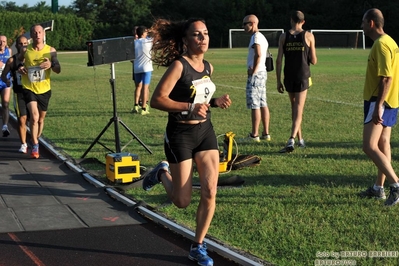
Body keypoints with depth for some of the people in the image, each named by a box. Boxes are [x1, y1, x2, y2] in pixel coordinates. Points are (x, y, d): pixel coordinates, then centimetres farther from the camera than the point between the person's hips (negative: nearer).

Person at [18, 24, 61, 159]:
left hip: (44, 89, 2)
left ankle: (36, 141, 37)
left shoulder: (51, 50, -4)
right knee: (34, 116, -19)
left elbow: (58, 70, -6)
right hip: (29, 88, -2)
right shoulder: (25, 50, -4)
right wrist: (19, 68, -10)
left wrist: (51, 65, -27)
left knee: (41, 118, 14)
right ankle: (35, 146, -10)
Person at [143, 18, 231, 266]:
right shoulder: (178, 65, -17)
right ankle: (162, 173, 34)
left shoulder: (208, 67, 5)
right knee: (183, 201, 1)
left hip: (205, 131, 6)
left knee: (210, 192, -4)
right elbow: (157, 99, -21)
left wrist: (216, 101, 0)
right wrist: (190, 107, -29)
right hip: (180, 134, -6)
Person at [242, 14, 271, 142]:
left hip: (256, 74, -10)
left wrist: (253, 71, -19)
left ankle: (254, 135, -4)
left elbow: (258, 55, -26)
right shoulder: (262, 37, 18)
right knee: (263, 104, 11)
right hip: (262, 72, 10)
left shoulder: (256, 37, -13)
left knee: (254, 105, -6)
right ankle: (266, 133, 14)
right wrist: (253, 70, 8)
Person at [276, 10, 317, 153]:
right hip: (303, 77, -2)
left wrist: (278, 81, 4)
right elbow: (314, 61, -1)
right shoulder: (309, 36, -2)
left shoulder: (283, 37, 1)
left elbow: (278, 60, -2)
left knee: (294, 108, 17)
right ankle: (291, 140, -22)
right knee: (298, 110, -5)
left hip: (289, 78, 2)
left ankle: (300, 139, 26)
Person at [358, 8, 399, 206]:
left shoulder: (381, 44, -17)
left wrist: (378, 106, -25)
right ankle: (379, 188, 20)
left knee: (369, 147, -11)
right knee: (382, 145, 13)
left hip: (379, 102, -10)